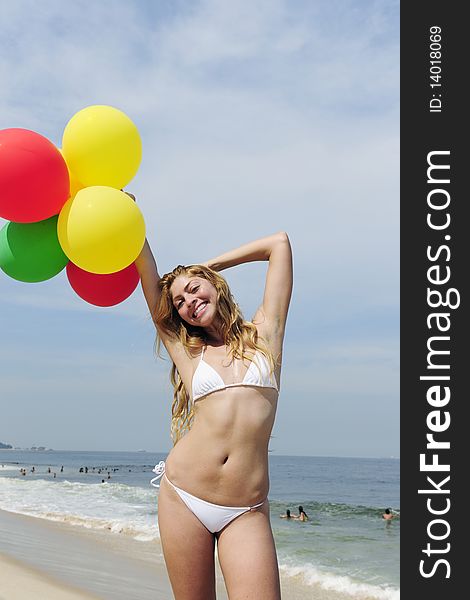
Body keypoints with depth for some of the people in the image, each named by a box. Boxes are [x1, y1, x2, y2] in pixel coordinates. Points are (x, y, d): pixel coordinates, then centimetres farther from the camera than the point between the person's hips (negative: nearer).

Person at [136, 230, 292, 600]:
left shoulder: (264, 334, 12)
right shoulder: (187, 353, 13)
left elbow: (279, 243, 15)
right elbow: (149, 276, 12)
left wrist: (207, 266, 22)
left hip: (246, 511, -1)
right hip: (183, 497, 2)